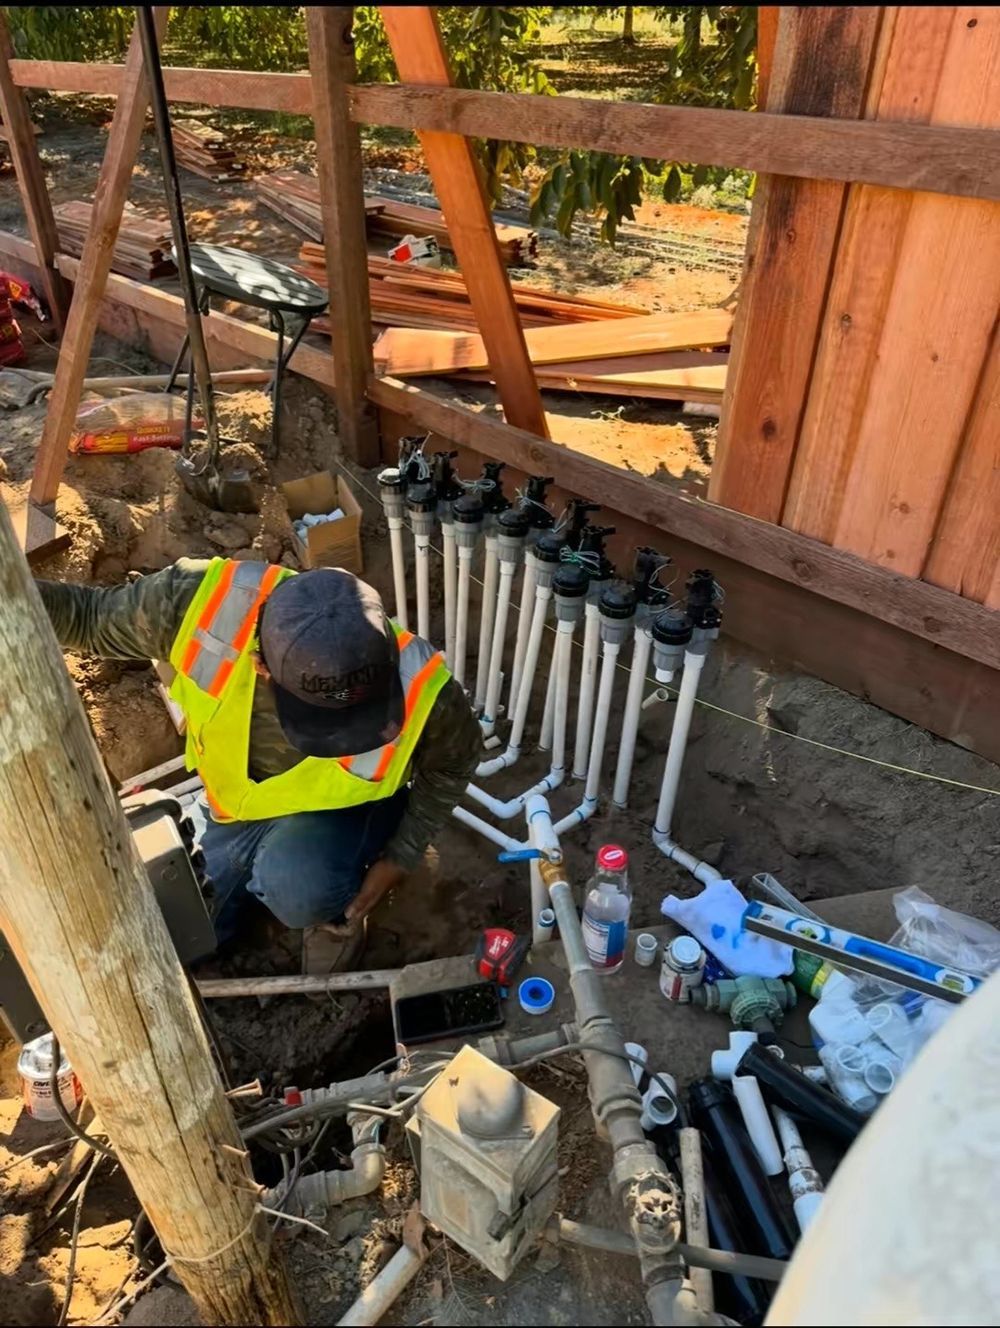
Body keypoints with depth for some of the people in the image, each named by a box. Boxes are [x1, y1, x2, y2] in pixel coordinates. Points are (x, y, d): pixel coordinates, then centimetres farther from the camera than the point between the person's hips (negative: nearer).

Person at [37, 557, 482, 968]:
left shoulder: (416, 691, -38)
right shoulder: (199, 602, -36)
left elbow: (454, 760, -13)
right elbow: (93, 617, -14)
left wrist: (403, 856, -12)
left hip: (343, 808, -2)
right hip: (234, 798, 3)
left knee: (297, 888, -34)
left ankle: (337, 902, 1)